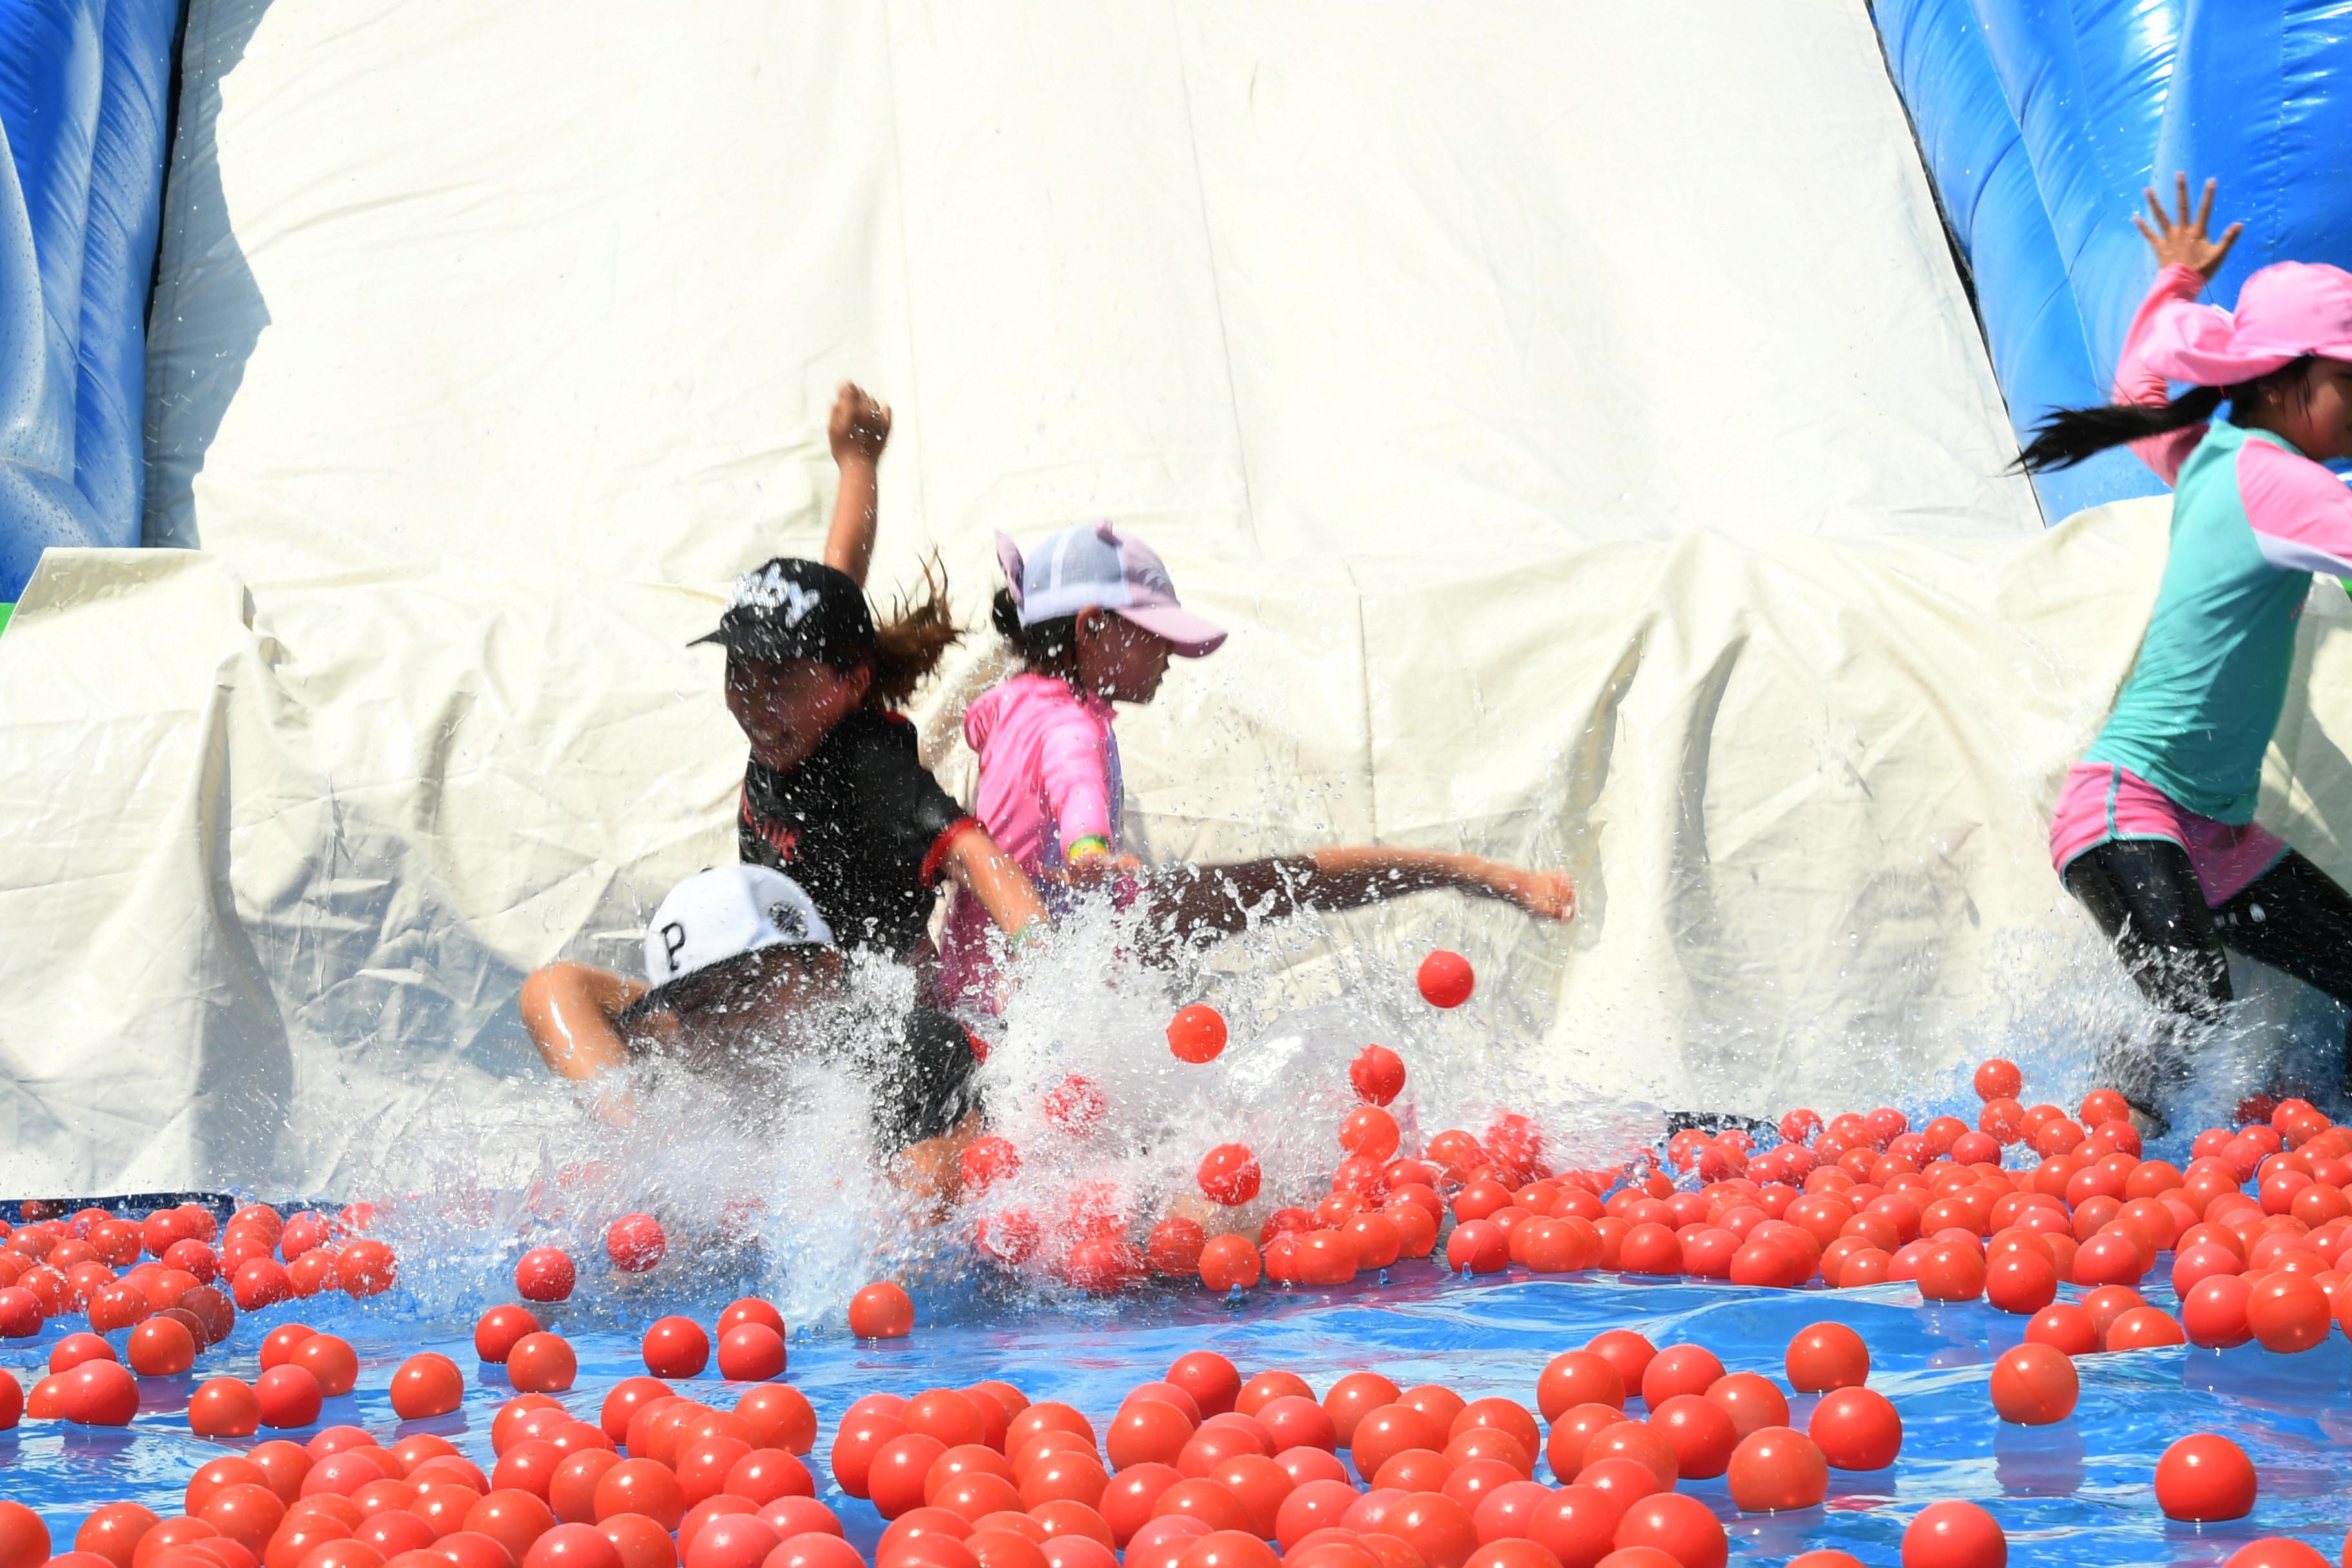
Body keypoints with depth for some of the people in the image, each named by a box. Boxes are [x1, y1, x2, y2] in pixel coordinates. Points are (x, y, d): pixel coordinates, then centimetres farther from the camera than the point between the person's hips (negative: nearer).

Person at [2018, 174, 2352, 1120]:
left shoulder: (2205, 457, 13)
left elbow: (2137, 388, 35)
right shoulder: (2266, 475, -13)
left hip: (2216, 835, 11)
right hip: (2128, 813, -11)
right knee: (2205, 1031, -29)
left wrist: (2179, 284, 49)